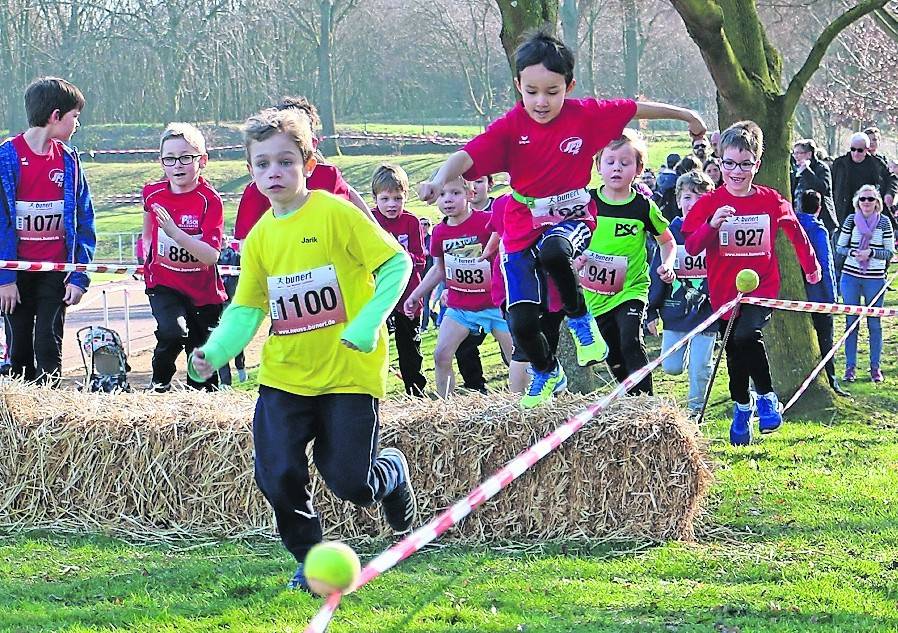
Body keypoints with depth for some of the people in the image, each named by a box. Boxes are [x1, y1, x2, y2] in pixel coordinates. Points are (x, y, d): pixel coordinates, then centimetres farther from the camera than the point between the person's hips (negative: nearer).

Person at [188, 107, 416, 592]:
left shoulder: (336, 214, -11)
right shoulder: (260, 237, 5)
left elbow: (396, 263, -12)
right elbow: (246, 308, 8)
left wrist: (366, 326, -22)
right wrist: (215, 353, -9)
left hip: (348, 373, -4)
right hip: (284, 376, 4)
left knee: (348, 480, -4)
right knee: (277, 476, -7)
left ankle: (392, 472, 33)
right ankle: (309, 559, 17)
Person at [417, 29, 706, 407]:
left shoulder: (585, 115, -9)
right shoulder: (510, 126, -13)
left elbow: (635, 109, 5)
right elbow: (467, 156, -25)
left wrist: (685, 115, 17)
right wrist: (439, 180, -46)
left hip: (571, 219, -2)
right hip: (523, 228, 2)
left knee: (552, 251, -39)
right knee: (521, 322, -3)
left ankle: (579, 318, -10)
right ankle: (547, 373, 30)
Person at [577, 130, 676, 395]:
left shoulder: (643, 207, -5)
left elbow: (667, 241, 10)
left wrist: (667, 265, -8)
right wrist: (576, 257, -10)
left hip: (631, 289, -3)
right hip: (596, 292, 3)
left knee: (631, 342, -23)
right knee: (612, 354, 11)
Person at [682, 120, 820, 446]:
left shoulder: (771, 201, -2)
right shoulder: (710, 202, -5)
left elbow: (795, 232, 16)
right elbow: (691, 247, -9)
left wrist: (811, 266, 26)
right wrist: (711, 226, -27)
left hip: (762, 286, -2)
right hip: (725, 291, 2)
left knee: (746, 336, -27)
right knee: (735, 356, 12)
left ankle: (766, 397, -10)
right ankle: (741, 408, 33)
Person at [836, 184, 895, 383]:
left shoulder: (884, 222, 0)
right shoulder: (851, 220, 3)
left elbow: (890, 252, 0)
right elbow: (839, 247, 6)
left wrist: (871, 252, -15)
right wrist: (853, 252, -14)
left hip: (875, 278, -1)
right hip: (850, 276, 1)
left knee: (874, 323, 2)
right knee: (851, 321, 3)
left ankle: (875, 367, 11)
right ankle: (850, 367, 10)